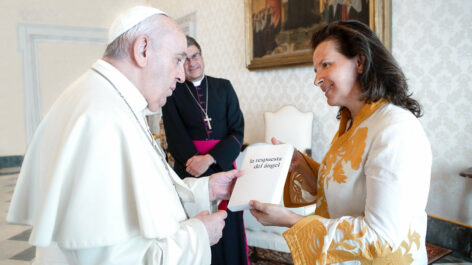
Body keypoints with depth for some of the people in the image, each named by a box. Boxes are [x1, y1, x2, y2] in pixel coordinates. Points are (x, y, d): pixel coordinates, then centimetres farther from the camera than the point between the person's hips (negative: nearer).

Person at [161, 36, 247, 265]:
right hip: (190, 169, -1)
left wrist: (210, 158, -13)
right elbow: (176, 138, -3)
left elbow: (238, 131, 0)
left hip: (223, 165, 2)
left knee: (227, 231, 5)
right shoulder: (172, 93, 3)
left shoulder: (223, 87, 8)